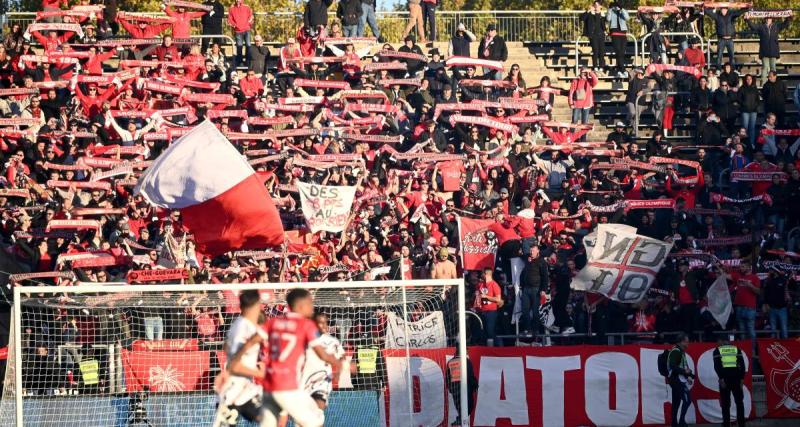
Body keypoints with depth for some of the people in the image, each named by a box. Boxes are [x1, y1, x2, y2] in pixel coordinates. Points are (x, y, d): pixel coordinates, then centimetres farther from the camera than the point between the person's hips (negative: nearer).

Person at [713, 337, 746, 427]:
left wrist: (721, 378, -11)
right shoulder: (736, 349, 14)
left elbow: (717, 366, -7)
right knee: (739, 401, 10)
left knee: (725, 403, 3)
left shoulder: (717, 350, 8)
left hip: (725, 377, -2)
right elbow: (742, 364, 4)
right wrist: (741, 378, 3)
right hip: (735, 376, 2)